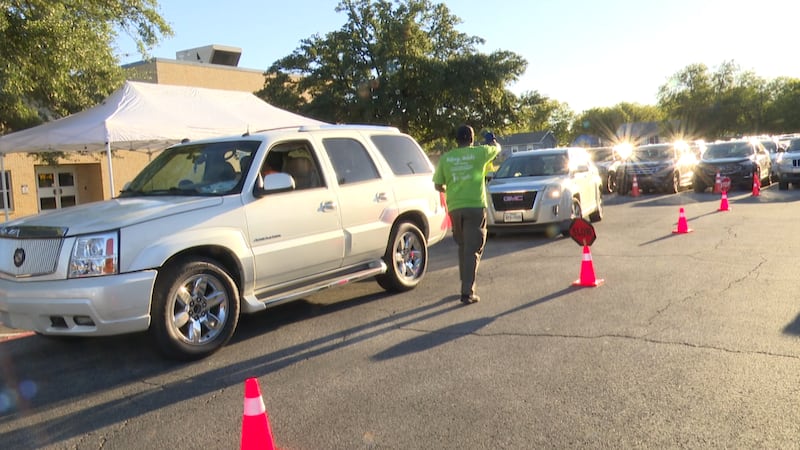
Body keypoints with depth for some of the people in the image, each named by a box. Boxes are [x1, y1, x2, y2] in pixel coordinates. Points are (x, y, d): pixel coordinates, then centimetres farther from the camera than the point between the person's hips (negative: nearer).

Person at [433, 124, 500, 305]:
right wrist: (492, 141, 45)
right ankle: (468, 292, -8)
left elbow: (438, 185, 10)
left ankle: (466, 286, 27)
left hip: (454, 207, 3)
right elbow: (497, 148, 23)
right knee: (472, 250, -3)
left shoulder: (445, 158, 7)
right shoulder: (480, 152, 1)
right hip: (475, 206, -3)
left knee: (463, 247, 19)